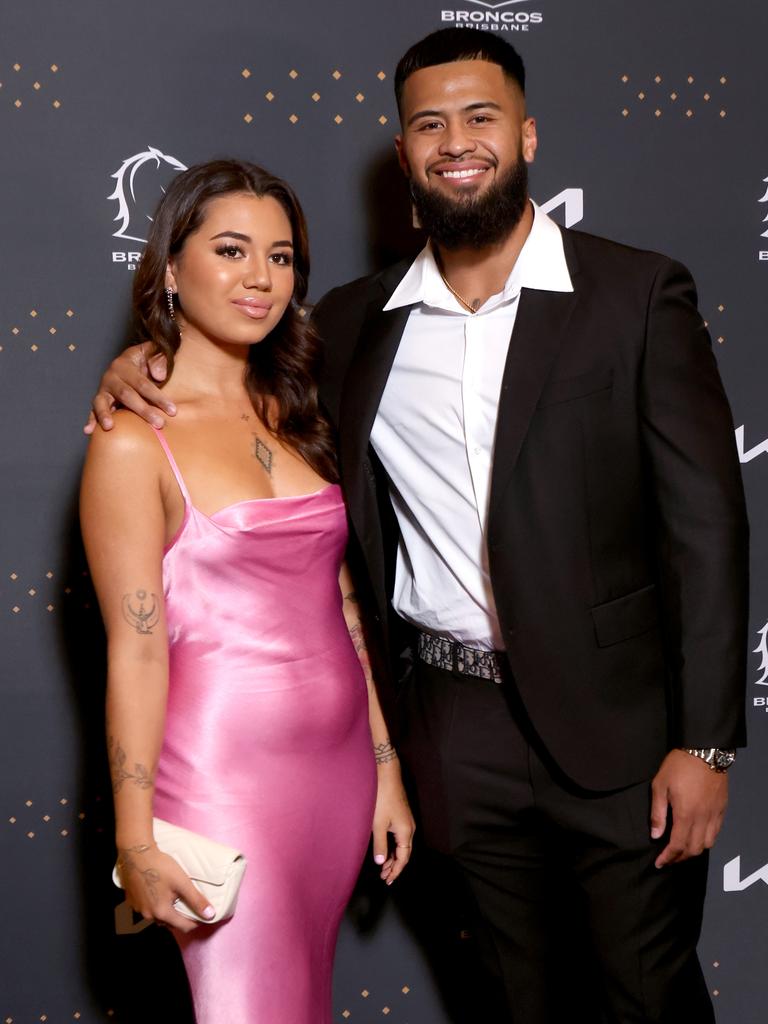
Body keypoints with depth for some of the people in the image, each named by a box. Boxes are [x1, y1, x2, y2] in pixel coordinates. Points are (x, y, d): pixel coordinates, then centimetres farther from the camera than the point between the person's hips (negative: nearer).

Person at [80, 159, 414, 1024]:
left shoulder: (295, 417, 9)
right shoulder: (134, 441, -10)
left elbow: (341, 608, 11)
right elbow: (135, 651, -12)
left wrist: (385, 771, 12)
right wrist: (136, 843, -10)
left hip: (339, 762, 7)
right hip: (227, 775, -6)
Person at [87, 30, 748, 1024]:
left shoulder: (637, 294, -6)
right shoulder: (356, 319, 4)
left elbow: (705, 522, -8)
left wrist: (704, 743, -11)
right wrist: (144, 370, -2)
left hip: (616, 719, -3)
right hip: (460, 727, 3)